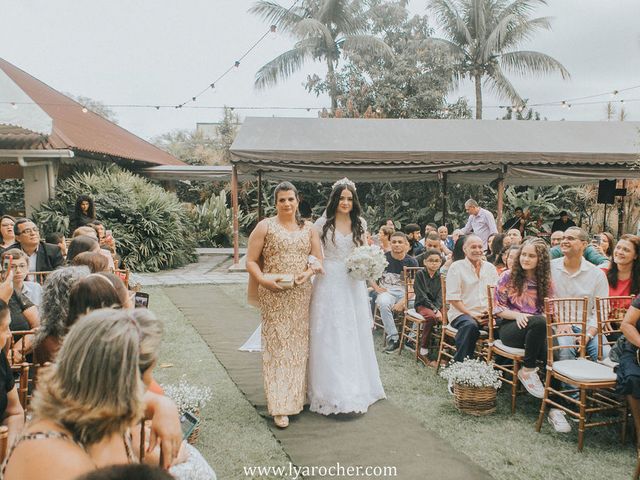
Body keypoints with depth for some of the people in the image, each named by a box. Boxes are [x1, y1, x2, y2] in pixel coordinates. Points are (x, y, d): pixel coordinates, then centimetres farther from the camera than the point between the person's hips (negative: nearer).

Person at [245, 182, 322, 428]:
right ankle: (280, 407, 3)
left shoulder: (308, 228, 10)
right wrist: (264, 280, -18)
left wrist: (307, 273, -10)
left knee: (299, 344, 9)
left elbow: (318, 259, 10)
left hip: (301, 295, 4)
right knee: (276, 344, -3)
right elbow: (250, 261, -2)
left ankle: (297, 396, 26)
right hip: (274, 295, -3)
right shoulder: (265, 227, 0)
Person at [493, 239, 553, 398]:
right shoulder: (508, 276, 4)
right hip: (509, 327, -2)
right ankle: (528, 370, -20)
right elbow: (497, 308, 1)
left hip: (537, 330, 2)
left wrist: (545, 317, -11)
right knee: (539, 322, -37)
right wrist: (518, 315, -16)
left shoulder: (546, 281, 13)